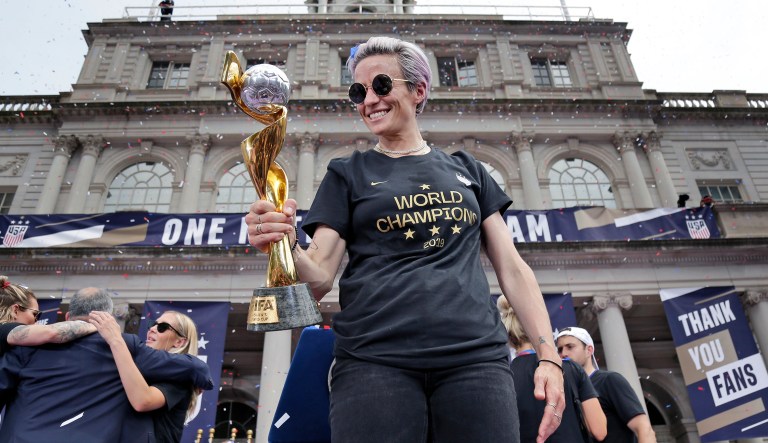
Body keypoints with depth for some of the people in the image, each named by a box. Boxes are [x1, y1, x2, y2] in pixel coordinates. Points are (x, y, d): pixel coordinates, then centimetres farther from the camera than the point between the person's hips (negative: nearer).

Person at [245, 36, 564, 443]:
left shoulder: (466, 169, 16)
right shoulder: (347, 174, 12)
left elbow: (512, 268, 13)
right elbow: (319, 278, 2)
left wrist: (548, 355, 3)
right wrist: (286, 247, -20)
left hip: (476, 358, 2)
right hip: (374, 361, -1)